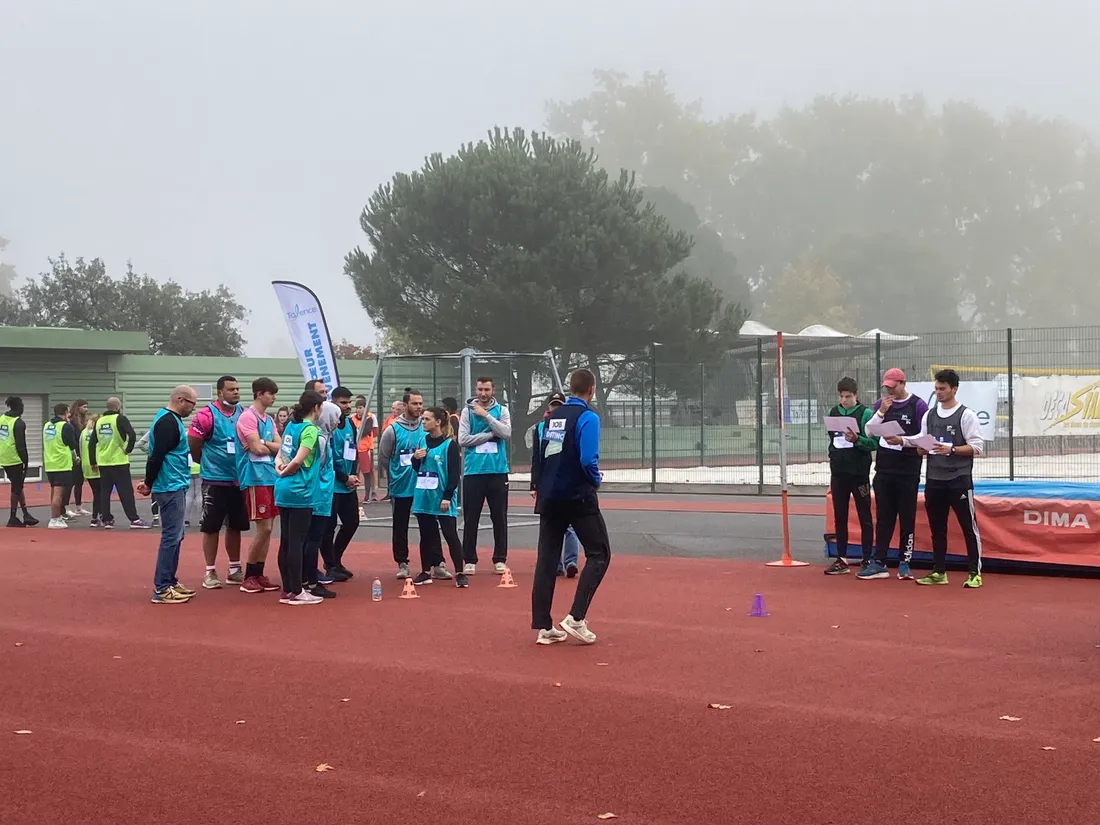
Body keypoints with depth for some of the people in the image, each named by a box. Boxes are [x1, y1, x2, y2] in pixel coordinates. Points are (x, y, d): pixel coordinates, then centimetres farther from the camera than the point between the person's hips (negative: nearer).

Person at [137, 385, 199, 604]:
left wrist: (151, 482, 14)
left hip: (174, 487, 10)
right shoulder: (168, 422, -16)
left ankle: (169, 581, 22)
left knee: (175, 536, 15)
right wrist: (150, 484, -12)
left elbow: (159, 454, 19)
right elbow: (157, 456, -22)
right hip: (170, 487, -10)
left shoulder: (170, 420, 16)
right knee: (171, 536, -8)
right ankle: (161, 589, -6)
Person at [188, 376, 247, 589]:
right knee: (211, 527, 1)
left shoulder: (244, 413, 4)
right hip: (215, 480, -5)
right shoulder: (206, 415, -13)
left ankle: (235, 569, 23)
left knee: (235, 526, 13)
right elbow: (192, 444, -8)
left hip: (239, 480, 5)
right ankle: (210, 572, 9)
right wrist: (209, 463, 4)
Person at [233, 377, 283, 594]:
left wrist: (263, 443, -10)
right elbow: (257, 449, -15)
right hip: (255, 478, -8)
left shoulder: (269, 420, 17)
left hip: (271, 477, 8)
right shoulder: (247, 417, -9)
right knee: (264, 528, -9)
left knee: (268, 528, 8)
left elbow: (281, 447, 8)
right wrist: (274, 447, 3)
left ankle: (259, 574, 14)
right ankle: (249, 577, 0)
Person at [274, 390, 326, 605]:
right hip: (299, 492, -8)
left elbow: (280, 455, 16)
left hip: (283, 491, 8)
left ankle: (287, 590, 17)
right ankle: (296, 592, 1)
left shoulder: (291, 425, 12)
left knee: (286, 541, 11)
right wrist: (285, 472, -3)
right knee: (297, 542, -4)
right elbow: (298, 461, -19)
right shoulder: (310, 430, -13)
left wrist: (280, 467, -1)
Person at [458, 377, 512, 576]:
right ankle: (470, 560, 10)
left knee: (499, 517, 5)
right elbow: (463, 439, -6)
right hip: (473, 470, -1)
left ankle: (500, 559, 12)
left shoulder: (501, 410, 7)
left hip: (498, 470, 1)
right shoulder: (467, 411, 4)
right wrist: (491, 434, -8)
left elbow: (506, 433, -10)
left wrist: (486, 415, -12)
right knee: (470, 518, 3)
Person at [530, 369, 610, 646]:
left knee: (547, 559, 7)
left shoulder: (552, 417, 11)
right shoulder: (587, 417, -10)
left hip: (549, 497, 6)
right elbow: (588, 460, -20)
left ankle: (543, 627, 6)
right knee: (599, 554, 4)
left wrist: (546, 486, 14)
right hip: (578, 497, -6)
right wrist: (596, 479, -2)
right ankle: (576, 618, -8)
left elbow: (541, 456, 11)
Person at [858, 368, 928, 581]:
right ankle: (878, 563, 6)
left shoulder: (918, 405, -3)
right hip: (884, 469, 4)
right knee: (883, 517, 5)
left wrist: (902, 441, -19)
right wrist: (881, 412, -10)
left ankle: (904, 563, 7)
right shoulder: (880, 404, 10)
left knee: (907, 518, 1)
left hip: (908, 471, -4)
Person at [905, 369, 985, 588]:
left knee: (968, 526, -2)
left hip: (959, 480, -6)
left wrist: (951, 449, -20)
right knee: (936, 528, 10)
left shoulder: (966, 415, -4)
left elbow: (977, 447, -9)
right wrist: (921, 448, -7)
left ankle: (975, 573, 3)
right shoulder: (929, 415, 12)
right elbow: (922, 446, 16)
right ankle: (939, 572, 19)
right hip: (934, 480, 6)